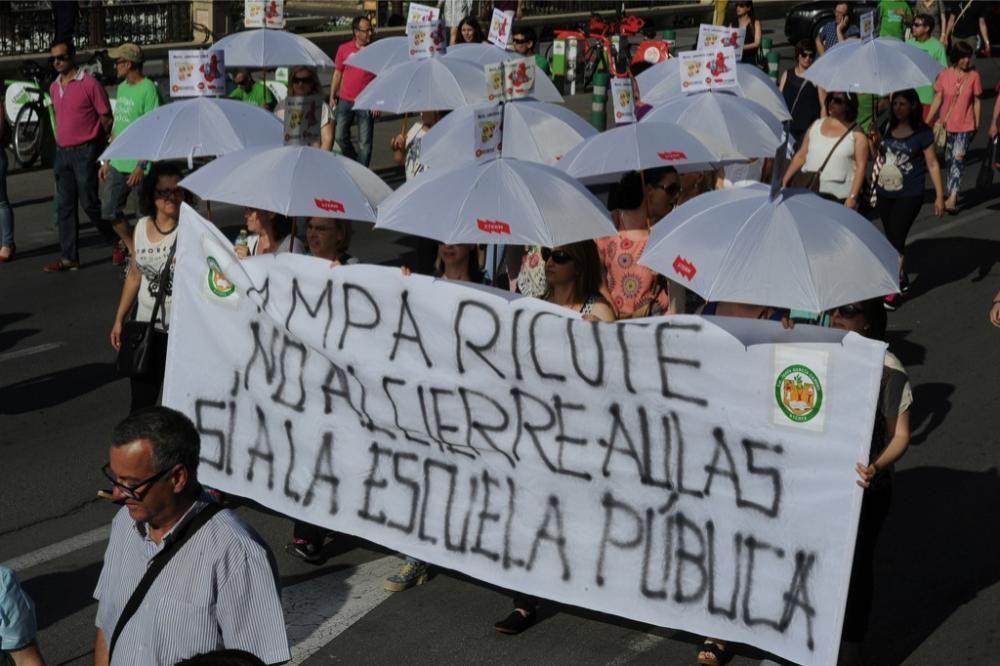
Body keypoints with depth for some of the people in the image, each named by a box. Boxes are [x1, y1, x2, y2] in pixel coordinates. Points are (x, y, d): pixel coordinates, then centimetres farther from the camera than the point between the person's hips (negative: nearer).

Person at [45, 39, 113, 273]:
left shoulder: (89, 84, -10)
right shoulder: (54, 87, 11)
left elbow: (107, 119, -7)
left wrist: (95, 147, -2)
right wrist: (60, 142, 14)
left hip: (84, 152, -7)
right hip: (62, 152, 7)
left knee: (89, 203, -6)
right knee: (65, 206, 6)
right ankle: (69, 258, 9)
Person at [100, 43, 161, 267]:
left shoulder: (148, 89, -14)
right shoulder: (122, 88, 12)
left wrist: (141, 166, -22)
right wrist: (107, 160, 17)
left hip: (138, 166, -8)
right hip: (118, 164, 8)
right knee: (110, 212, 11)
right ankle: (130, 245, 30)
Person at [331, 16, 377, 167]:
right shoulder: (344, 49, 2)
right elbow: (337, 74, 10)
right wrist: (332, 97, 8)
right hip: (345, 101, 2)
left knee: (365, 142, 1)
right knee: (340, 137, 4)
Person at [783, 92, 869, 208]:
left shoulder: (856, 133, 1)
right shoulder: (816, 125, 14)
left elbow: (860, 166, -5)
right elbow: (800, 156, 18)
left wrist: (852, 197, -14)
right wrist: (784, 181, 12)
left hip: (838, 197, -4)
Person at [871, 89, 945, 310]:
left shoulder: (922, 132, -8)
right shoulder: (887, 127, 5)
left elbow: (932, 164, -5)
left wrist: (939, 196, -7)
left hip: (909, 195, -5)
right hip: (884, 193, 5)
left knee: (896, 240, -10)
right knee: (892, 239, 15)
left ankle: (891, 292, -5)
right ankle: (902, 279, 35)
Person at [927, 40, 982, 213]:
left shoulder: (974, 76, -4)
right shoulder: (944, 75, -3)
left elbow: (977, 101, 1)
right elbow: (937, 100, 0)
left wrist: (977, 124, 2)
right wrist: (927, 121, -5)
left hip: (965, 126, -2)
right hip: (947, 125, 2)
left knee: (958, 157, -14)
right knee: (948, 159, 14)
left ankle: (952, 197, -17)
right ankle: (951, 189, 33)